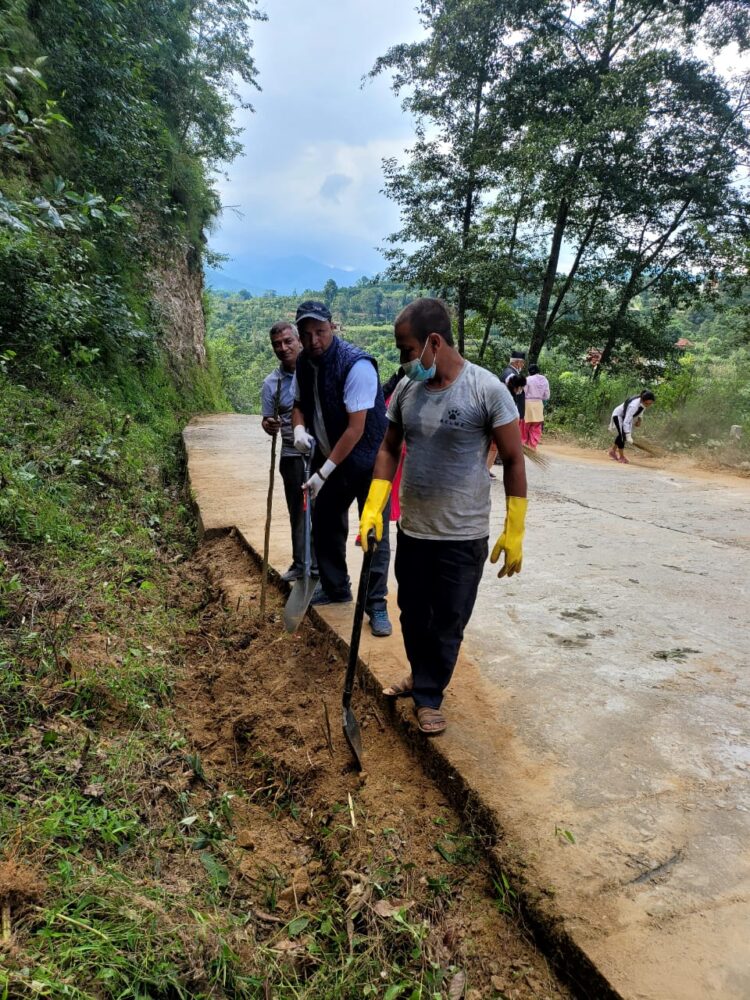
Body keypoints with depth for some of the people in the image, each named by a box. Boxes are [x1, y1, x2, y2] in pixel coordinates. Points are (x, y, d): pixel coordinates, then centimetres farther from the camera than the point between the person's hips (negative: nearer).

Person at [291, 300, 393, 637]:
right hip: (328, 458, 7)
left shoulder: (356, 365, -24)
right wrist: (298, 428, -9)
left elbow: (356, 428, -27)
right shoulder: (304, 363, -1)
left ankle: (376, 604, 10)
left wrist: (323, 473, -25)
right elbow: (300, 403, 15)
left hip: (366, 460, -7)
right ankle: (335, 588, 34)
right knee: (325, 524, 15)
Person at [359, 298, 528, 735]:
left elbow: (514, 459, -9)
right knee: (413, 616, 20)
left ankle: (429, 696, 31)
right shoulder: (406, 389, 0)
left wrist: (514, 532, -9)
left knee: (447, 624, 10)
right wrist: (373, 508, -3)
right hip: (412, 530, 5)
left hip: (463, 537, -5)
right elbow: (389, 449, 8)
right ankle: (422, 676, 44)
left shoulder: (487, 389, -14)